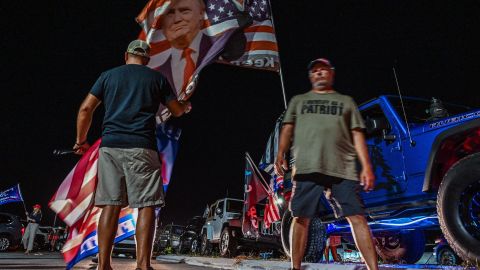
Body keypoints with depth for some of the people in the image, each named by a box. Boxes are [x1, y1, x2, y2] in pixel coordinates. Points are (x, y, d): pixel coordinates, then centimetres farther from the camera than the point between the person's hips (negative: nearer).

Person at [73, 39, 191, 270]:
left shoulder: (108, 75, 15)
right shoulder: (156, 78, 12)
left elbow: (86, 109, 9)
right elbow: (177, 111, 18)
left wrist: (81, 140, 20)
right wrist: (186, 107, 41)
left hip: (110, 146, 3)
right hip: (141, 147, -2)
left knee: (111, 206, 3)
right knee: (146, 206, -2)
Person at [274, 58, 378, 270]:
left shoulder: (346, 101, 23)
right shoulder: (298, 101, 24)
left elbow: (357, 135, 15)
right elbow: (288, 128, 13)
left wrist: (367, 166, 3)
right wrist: (281, 153, -6)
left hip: (343, 169, 0)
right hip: (306, 168, 0)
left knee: (357, 217, -6)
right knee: (301, 218, -1)